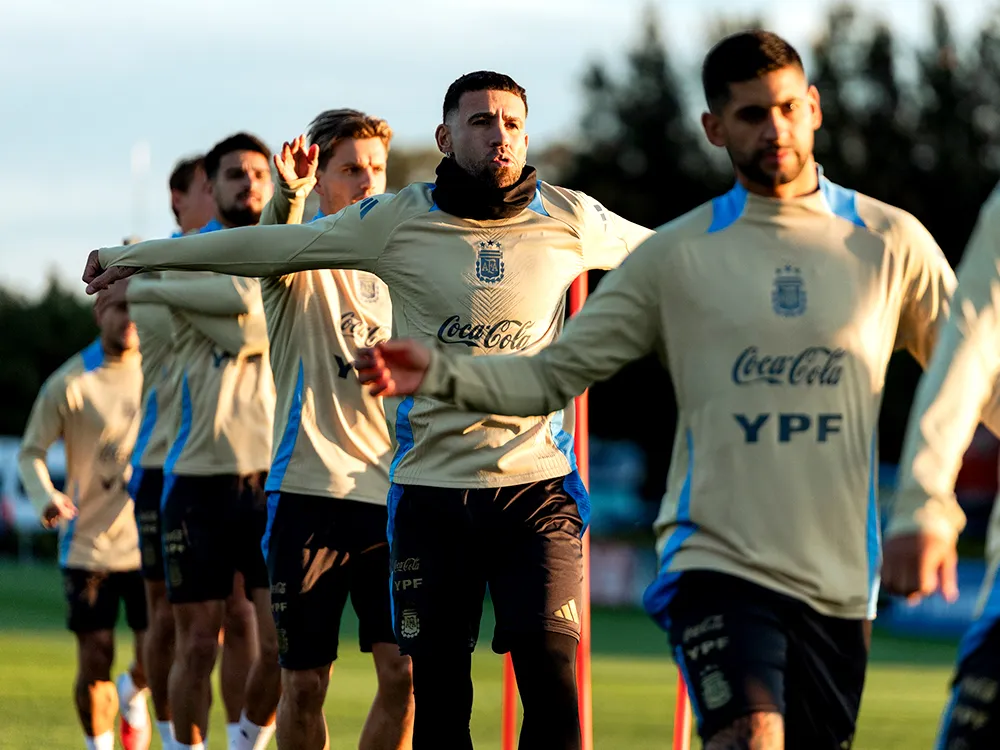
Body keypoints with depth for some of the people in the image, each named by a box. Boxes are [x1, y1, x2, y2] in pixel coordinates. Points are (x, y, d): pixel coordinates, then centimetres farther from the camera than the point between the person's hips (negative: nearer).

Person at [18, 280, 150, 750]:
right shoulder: (69, 384, -8)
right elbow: (30, 452, -2)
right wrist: (47, 498, -22)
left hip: (152, 544, 2)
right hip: (88, 547, -2)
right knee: (94, 662, -1)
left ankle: (133, 695, 32)